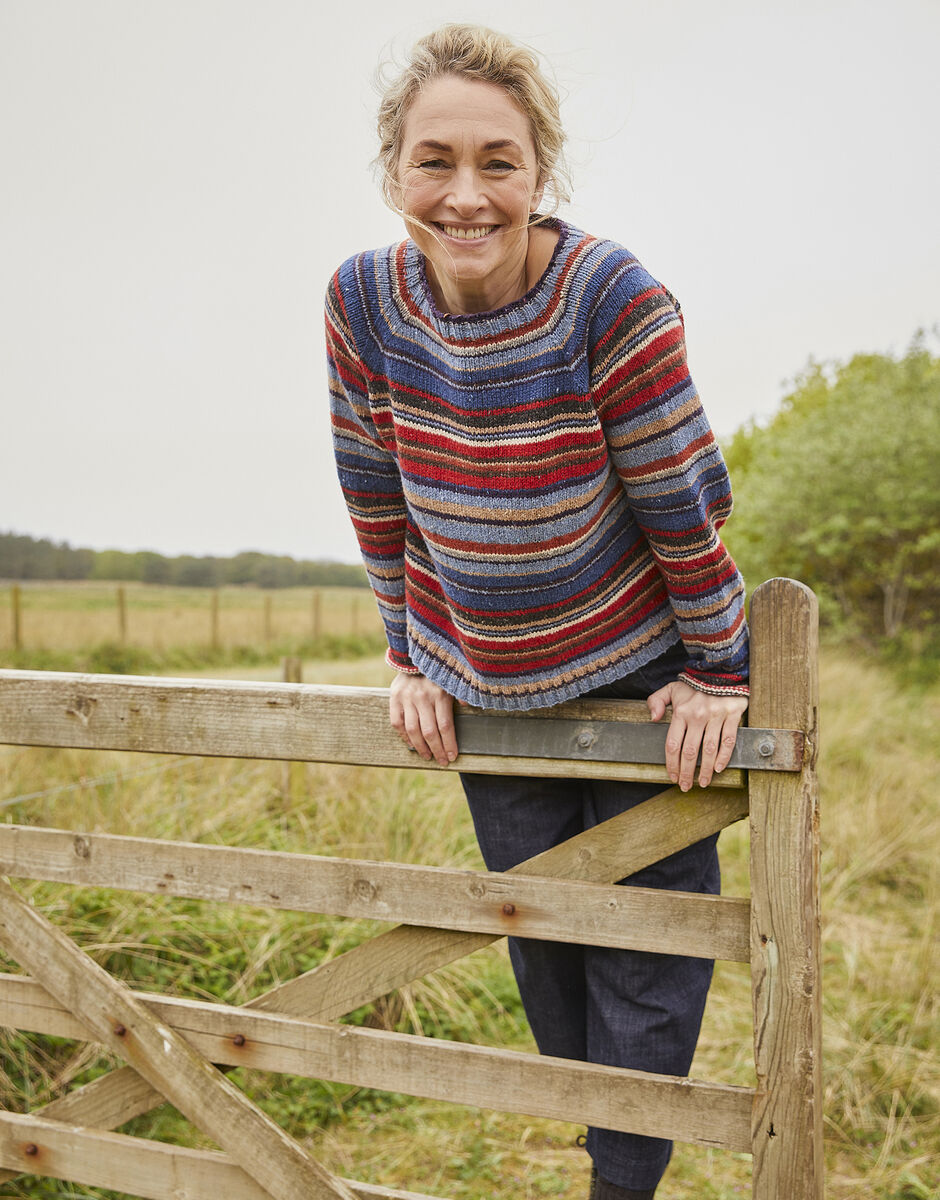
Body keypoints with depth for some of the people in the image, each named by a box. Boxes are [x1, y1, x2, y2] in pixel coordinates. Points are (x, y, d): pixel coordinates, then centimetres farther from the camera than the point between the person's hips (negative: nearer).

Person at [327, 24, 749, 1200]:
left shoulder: (614, 296, -26)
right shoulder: (362, 300, -15)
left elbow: (684, 503, -18)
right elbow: (378, 497, -3)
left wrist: (719, 670, -9)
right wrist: (413, 658, 4)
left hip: (636, 673, -4)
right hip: (483, 684, 4)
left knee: (645, 946, 7)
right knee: (538, 931, 20)